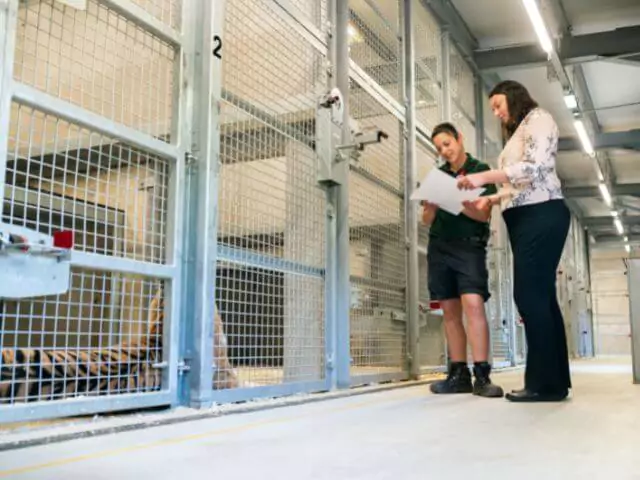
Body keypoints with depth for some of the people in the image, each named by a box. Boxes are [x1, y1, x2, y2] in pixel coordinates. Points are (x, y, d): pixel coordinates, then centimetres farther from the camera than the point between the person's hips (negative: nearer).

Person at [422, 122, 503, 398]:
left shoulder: (480, 170, 3)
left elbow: (483, 214, -6)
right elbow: (426, 220, 12)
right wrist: (432, 206, -10)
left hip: (469, 245, -4)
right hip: (439, 246, 4)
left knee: (473, 303, -18)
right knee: (450, 310, 2)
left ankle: (482, 376, -18)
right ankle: (459, 374, 4)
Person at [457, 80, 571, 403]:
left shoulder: (538, 118, 1)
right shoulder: (518, 132, 27)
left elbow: (536, 168, -15)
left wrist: (484, 177, -18)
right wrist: (491, 199, 7)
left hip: (541, 215, -9)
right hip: (523, 218, 9)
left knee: (530, 295, -13)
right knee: (540, 295, 5)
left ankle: (544, 383, -10)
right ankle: (555, 380, 8)